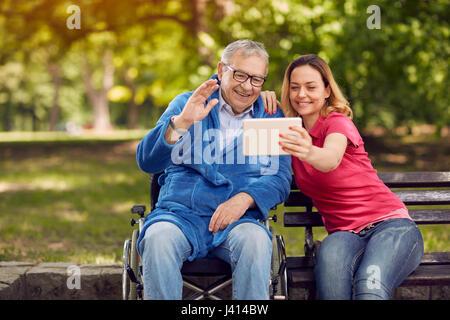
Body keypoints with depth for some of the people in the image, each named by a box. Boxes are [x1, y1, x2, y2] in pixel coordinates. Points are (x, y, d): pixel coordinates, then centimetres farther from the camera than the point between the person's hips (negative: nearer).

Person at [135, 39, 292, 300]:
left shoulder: (271, 118, 16)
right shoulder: (186, 104, 13)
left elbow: (281, 178, 7)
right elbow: (147, 161, 1)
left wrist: (244, 198, -13)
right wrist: (182, 122, -16)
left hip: (238, 219, 1)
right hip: (180, 212, 0)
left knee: (256, 240, -34)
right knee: (158, 239, -34)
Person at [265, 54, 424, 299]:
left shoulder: (337, 121, -5)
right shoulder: (294, 131, 13)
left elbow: (332, 159, -28)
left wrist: (310, 153, -53)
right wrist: (264, 102, 3)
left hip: (390, 224, -4)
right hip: (345, 234, 4)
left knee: (369, 286, -37)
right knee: (330, 255, -36)